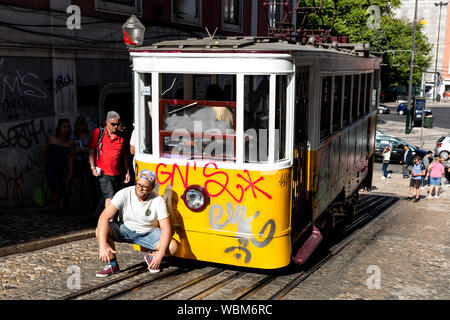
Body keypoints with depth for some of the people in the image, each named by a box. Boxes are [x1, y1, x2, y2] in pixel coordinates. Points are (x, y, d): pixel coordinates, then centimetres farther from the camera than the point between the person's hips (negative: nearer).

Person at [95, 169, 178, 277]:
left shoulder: (158, 201, -20)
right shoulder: (124, 194, -22)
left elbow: (166, 229, -20)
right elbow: (104, 217, -27)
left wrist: (160, 254, -32)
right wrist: (103, 244, -37)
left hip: (148, 233, 0)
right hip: (125, 229, 0)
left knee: (172, 246, -25)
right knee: (100, 230, -27)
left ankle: (151, 257, 9)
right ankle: (113, 264, -6)